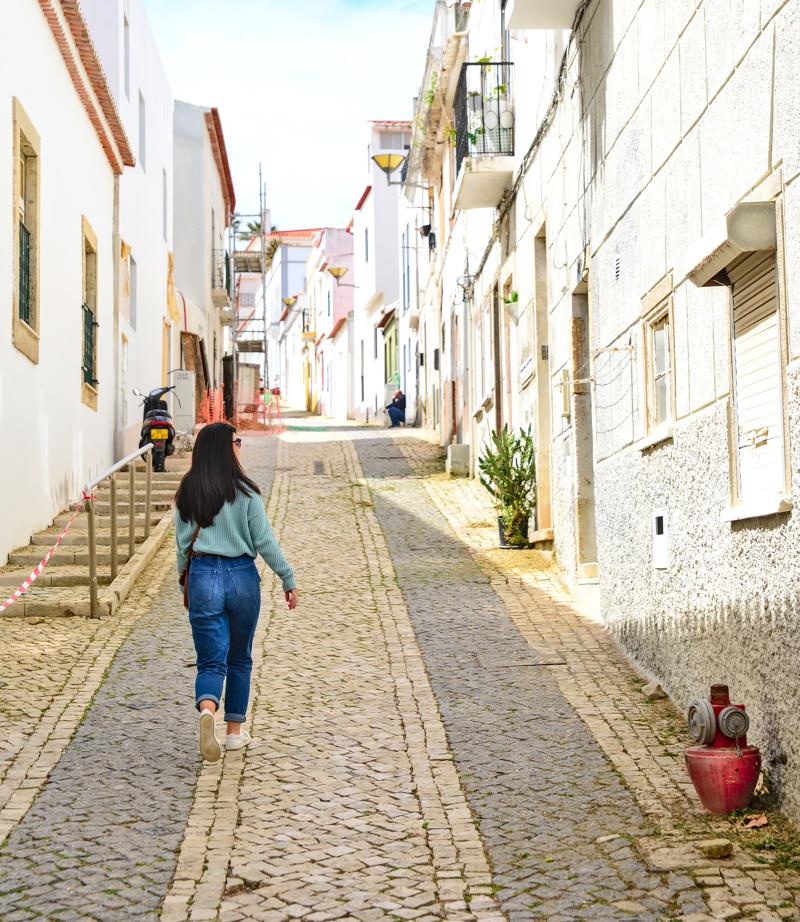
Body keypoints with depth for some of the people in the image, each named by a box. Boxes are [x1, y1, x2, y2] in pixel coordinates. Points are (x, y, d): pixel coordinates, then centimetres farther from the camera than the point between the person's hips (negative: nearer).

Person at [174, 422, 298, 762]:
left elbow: (182, 544, 6)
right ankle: (235, 731, 22)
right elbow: (264, 541, -5)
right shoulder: (245, 492, -6)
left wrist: (186, 581, 18)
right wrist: (288, 579, 3)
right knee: (239, 659, 16)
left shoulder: (187, 494, 1)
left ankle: (207, 711, -29)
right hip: (242, 576, -1)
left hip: (203, 577, 1)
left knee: (211, 661, 1)